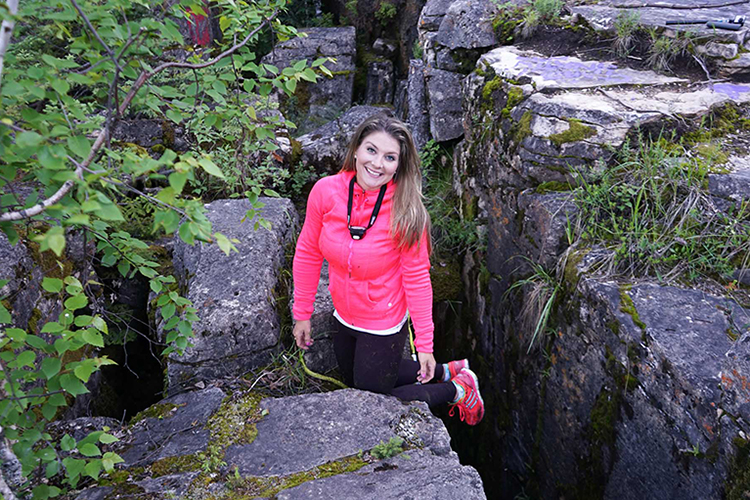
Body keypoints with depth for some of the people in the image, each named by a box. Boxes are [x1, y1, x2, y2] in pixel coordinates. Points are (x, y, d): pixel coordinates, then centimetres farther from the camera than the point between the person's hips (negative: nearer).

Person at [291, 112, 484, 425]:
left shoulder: (406, 212, -25)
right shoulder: (326, 191, -17)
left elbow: (416, 278, -17)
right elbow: (308, 253, -4)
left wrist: (425, 345, -14)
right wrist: (302, 314, 2)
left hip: (383, 325, -5)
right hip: (345, 317, 6)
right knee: (355, 382, 29)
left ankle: (457, 389, 28)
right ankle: (447, 371, 42)